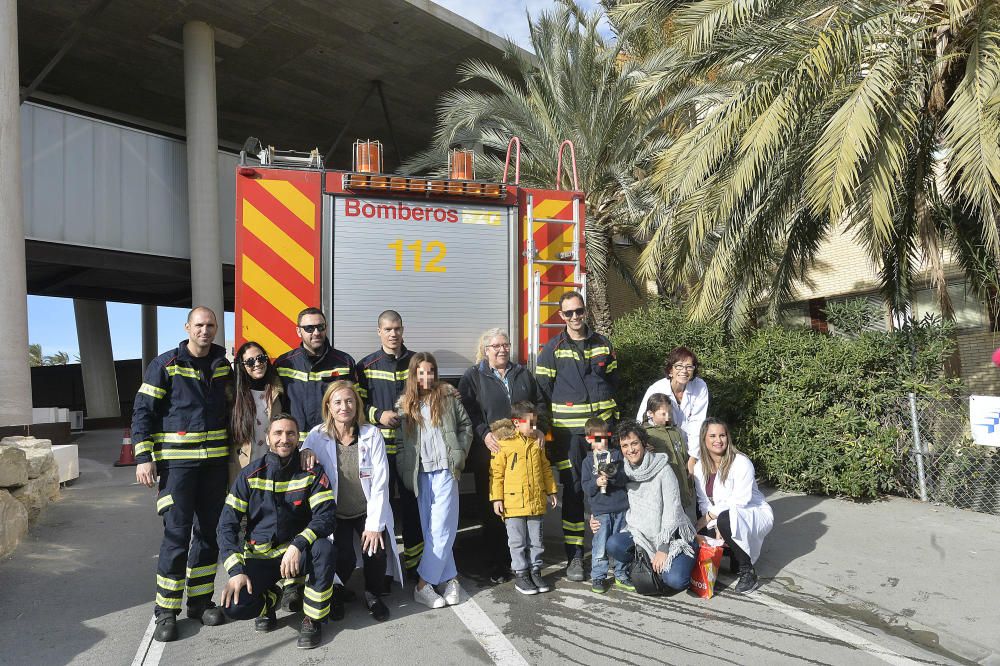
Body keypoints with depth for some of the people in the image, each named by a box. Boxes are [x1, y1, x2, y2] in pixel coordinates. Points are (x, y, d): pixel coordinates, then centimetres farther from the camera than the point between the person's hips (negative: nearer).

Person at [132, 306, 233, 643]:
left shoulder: (223, 365, 9)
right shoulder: (165, 365, -4)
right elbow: (142, 411, -4)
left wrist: (233, 452, 15)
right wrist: (144, 457, -11)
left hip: (215, 461, 5)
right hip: (177, 461, -4)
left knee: (209, 532, 10)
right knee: (176, 534, -5)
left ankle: (200, 601, 24)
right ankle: (166, 611, 9)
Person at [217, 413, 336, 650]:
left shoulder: (311, 472, -8)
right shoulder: (250, 474, -6)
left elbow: (326, 516, -17)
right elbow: (227, 524, -7)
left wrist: (298, 545, -34)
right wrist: (236, 570, -19)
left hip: (297, 554, 0)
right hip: (259, 557, 1)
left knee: (324, 549, -33)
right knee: (234, 606, -24)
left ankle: (312, 618, -9)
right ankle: (269, 598, 13)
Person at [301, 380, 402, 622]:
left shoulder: (372, 435, -8)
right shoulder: (318, 436, -7)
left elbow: (380, 483, -9)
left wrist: (375, 524, -14)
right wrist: (305, 451, -27)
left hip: (369, 512, 0)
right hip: (335, 513, 0)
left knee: (376, 554, -21)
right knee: (344, 558, -22)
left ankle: (373, 595, 11)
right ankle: (337, 592, 14)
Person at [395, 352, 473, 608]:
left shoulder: (448, 395, 5)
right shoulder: (405, 403, 9)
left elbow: (465, 425, 10)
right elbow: (400, 442, 8)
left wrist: (460, 454, 1)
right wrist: (405, 473, -1)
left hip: (445, 471, -2)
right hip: (420, 474, 2)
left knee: (441, 529, -7)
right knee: (430, 530, 3)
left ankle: (423, 584, 2)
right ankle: (449, 578, 14)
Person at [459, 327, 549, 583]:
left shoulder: (523, 374, 16)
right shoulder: (473, 377, 4)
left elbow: (540, 403, 18)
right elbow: (467, 412, -5)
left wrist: (541, 428, 2)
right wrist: (484, 434, -17)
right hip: (491, 453, -3)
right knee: (492, 511, 2)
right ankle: (496, 566, 14)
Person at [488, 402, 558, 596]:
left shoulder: (537, 443, 8)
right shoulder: (503, 443, -9)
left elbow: (546, 468, 17)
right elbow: (496, 473, -7)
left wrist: (551, 491, 15)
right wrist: (497, 498, -10)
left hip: (536, 501, 5)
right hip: (513, 502, -5)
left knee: (536, 540, 13)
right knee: (518, 541, 5)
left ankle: (535, 571, 26)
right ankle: (520, 574, 16)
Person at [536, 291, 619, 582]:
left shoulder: (603, 344, 10)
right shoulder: (552, 349, 1)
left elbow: (613, 383, 16)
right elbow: (543, 392, 0)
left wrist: (613, 422, 11)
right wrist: (547, 434, -4)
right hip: (568, 431, -2)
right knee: (573, 492, 3)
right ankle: (574, 556, 13)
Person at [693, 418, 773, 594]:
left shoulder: (741, 463, -19)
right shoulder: (700, 467, -2)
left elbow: (741, 500, -26)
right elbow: (703, 501, -3)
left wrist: (709, 516, -23)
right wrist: (716, 527, -20)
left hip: (755, 514, -6)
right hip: (722, 519, 7)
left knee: (726, 519, -36)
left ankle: (748, 572, -17)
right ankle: (735, 554, 17)